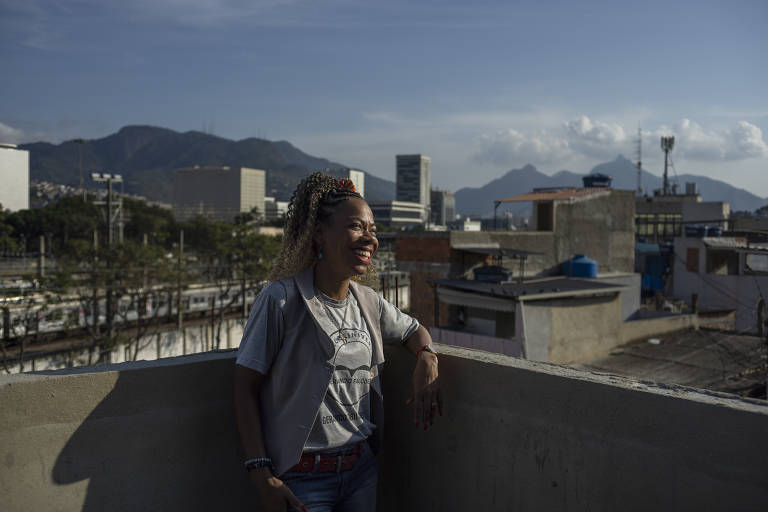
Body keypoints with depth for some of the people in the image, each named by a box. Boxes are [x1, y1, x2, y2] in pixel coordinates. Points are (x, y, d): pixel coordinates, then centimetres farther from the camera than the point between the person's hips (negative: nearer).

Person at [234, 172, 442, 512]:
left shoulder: (368, 302, 3)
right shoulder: (282, 300, -14)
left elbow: (413, 330, 21)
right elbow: (245, 389, -11)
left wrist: (427, 359, -3)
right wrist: (262, 477, -14)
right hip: (304, 479, -5)